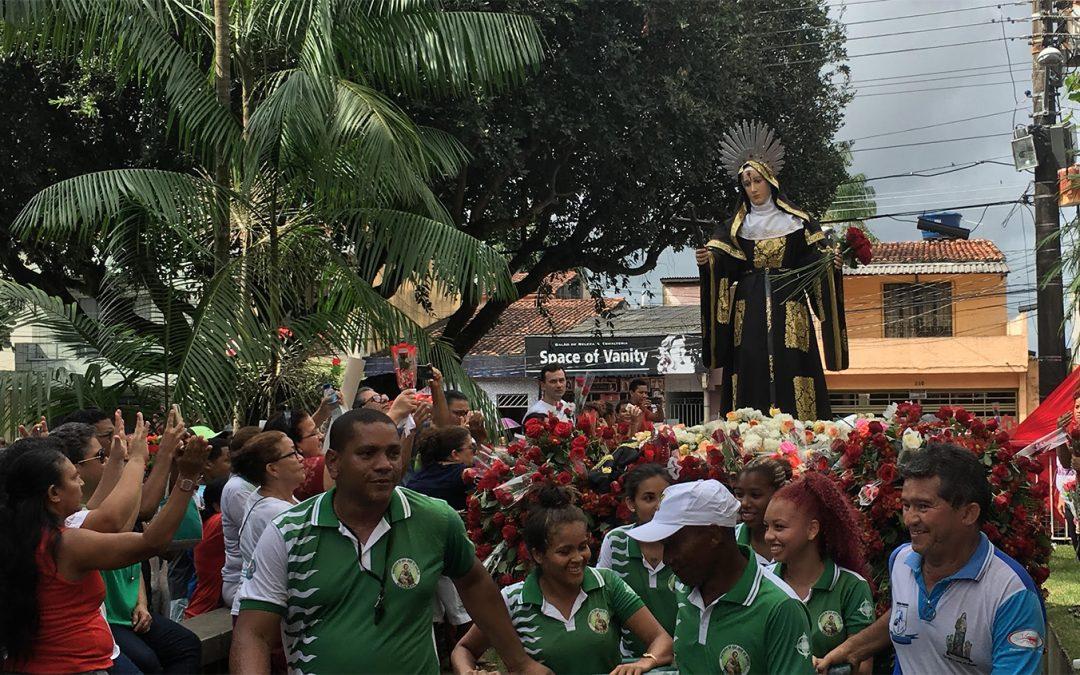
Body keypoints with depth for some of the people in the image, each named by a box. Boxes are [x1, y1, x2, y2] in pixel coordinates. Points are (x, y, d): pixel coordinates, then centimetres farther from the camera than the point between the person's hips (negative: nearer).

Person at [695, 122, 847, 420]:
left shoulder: (795, 221, 9)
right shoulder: (738, 226, 13)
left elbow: (817, 259, 3)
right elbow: (724, 263, 1)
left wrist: (832, 258, -18)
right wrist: (707, 260, -20)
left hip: (789, 309, -1)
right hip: (750, 311, 1)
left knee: (791, 373, -8)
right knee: (752, 376, -7)